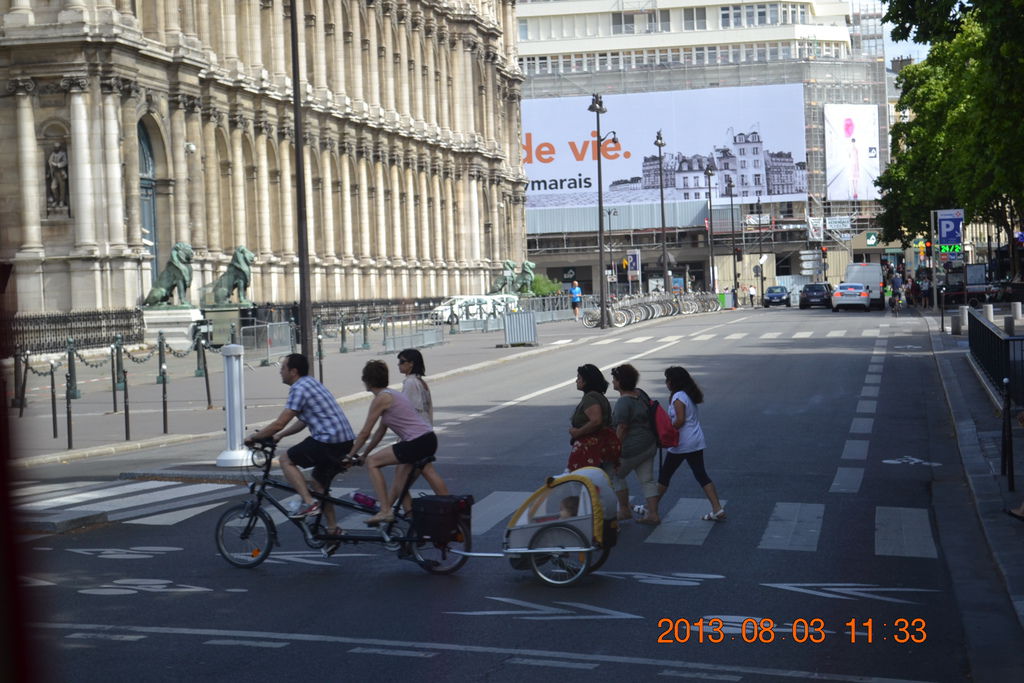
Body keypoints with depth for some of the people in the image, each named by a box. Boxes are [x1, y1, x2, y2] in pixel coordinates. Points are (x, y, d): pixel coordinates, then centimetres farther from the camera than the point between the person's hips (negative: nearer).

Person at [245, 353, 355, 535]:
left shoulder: (299, 389, -10)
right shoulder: (311, 383, 20)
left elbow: (279, 424, -13)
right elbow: (303, 422, 28)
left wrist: (254, 437, 0)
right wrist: (279, 436, 25)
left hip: (328, 441, -10)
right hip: (346, 441, 10)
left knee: (286, 460, 2)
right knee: (319, 483, 20)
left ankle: (308, 502, -8)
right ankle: (333, 528, 23)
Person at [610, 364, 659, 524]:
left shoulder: (623, 402, -20)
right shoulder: (640, 394, 7)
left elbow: (622, 429, -21)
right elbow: (649, 414, 16)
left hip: (632, 448, -8)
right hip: (649, 444, 8)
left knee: (616, 476, 12)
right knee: (647, 480, 10)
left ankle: (624, 510, 17)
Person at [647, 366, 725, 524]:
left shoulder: (678, 397, -15)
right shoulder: (690, 395, 12)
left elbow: (680, 420, -22)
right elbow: (696, 418, 14)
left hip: (681, 444, -8)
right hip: (697, 441, 8)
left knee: (664, 475, 4)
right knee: (701, 474, 9)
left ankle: (652, 509, 10)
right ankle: (717, 509, 2)